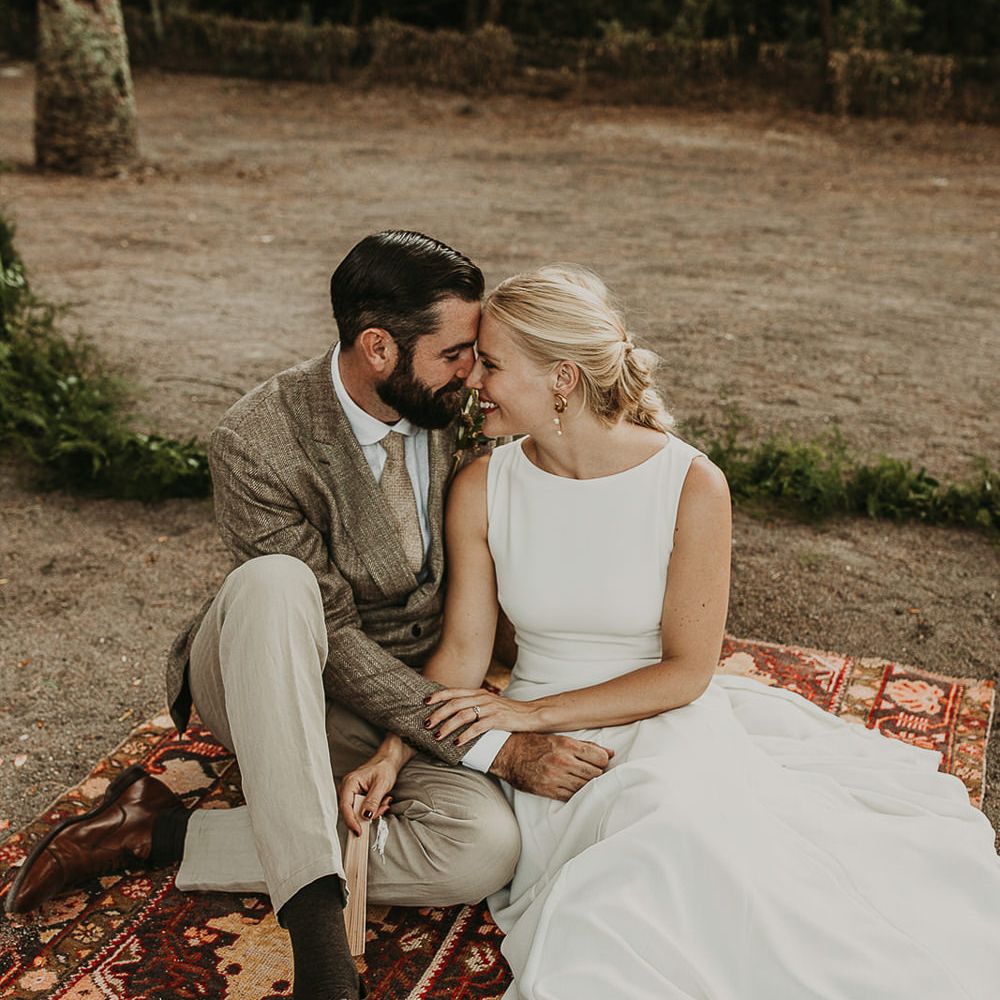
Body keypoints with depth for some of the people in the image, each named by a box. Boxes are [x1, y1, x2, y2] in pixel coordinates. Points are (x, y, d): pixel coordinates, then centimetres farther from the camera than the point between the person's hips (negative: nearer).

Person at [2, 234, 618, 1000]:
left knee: (487, 849, -28)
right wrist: (494, 748, -26)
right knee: (274, 580, -38)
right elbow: (334, 637, -22)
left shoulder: (453, 409, -6)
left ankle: (161, 834, -17)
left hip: (413, 694, 4)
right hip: (266, 691, -3)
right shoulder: (258, 442, -21)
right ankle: (315, 917, -36)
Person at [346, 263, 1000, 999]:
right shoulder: (482, 488, -6)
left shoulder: (691, 486, -16)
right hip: (544, 744, 1)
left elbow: (687, 670, -11)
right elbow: (463, 650, -2)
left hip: (668, 723, -1)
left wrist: (533, 711, -16)